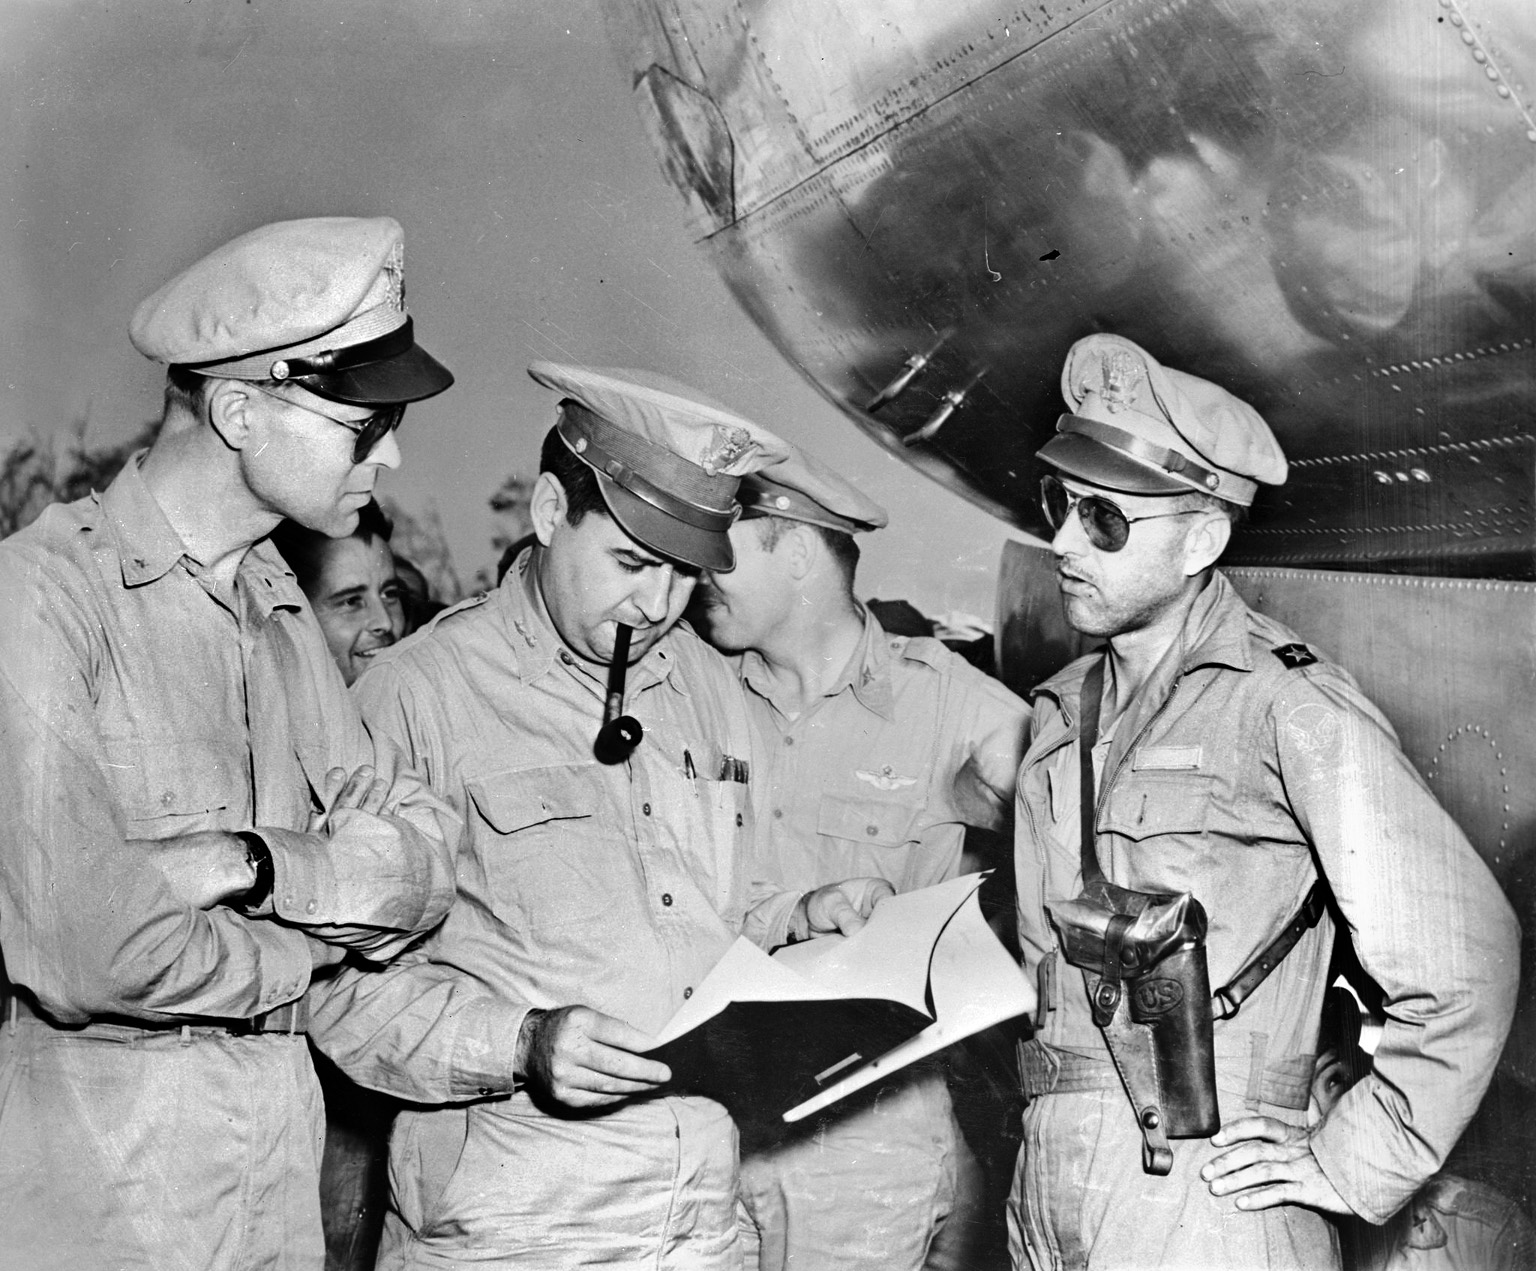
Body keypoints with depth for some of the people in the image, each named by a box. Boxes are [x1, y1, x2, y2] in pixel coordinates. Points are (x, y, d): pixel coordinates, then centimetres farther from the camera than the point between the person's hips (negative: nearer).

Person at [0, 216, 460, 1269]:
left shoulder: (280, 611, 7)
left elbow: (424, 860, 1)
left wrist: (255, 861, -18)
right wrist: (330, 924, -10)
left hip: (282, 1144, 7)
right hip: (99, 1176, -6)